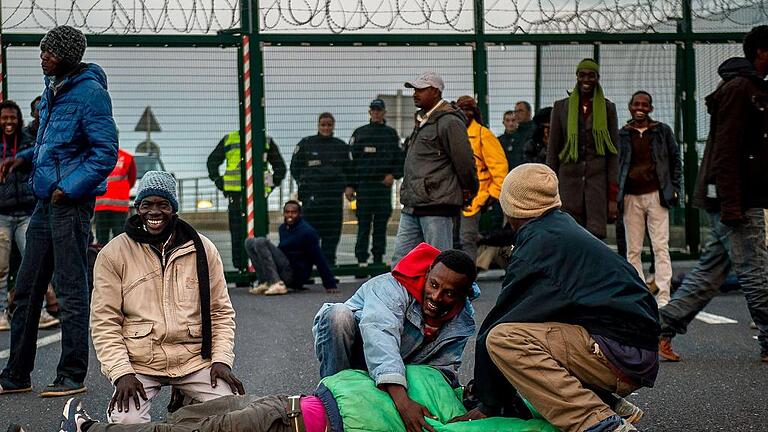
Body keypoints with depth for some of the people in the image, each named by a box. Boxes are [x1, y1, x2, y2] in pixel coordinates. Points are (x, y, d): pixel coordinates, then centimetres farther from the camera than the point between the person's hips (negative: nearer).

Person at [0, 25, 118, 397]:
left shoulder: (89, 93, -13)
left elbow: (105, 153, -16)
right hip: (46, 200, 9)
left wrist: (69, 189, -16)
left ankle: (72, 376, 7)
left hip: (72, 203, -9)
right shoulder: (52, 90, 14)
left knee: (71, 290, -2)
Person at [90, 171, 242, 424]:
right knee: (126, 421, -28)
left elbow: (221, 312, 11)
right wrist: (121, 372, -13)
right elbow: (104, 322, -2)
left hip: (195, 361, 2)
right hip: (137, 363, -2)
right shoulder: (113, 254, 1)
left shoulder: (203, 249, 7)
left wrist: (221, 359, -4)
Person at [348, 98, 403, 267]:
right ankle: (362, 258, -4)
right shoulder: (360, 133, 8)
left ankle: (379, 258, 9)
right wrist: (351, 184, -2)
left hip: (384, 183, 2)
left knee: (381, 222, 3)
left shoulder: (391, 133, 12)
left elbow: (399, 158, 14)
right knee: (364, 222, -5)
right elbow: (351, 158, 6)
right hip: (364, 184, -2)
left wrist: (393, 175, -2)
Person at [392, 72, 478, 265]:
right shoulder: (422, 120, 19)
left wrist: (469, 192, -2)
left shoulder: (450, 122, -12)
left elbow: (465, 162, -12)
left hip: (436, 206, -10)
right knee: (400, 262, 8)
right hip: (411, 207, 10)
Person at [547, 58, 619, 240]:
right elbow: (552, 150, 10)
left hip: (598, 178, -1)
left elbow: (613, 153, 6)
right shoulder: (561, 107, 10)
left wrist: (613, 196, -1)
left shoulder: (608, 108, 9)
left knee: (595, 237, -9)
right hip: (569, 178, 1)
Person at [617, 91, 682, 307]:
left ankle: (663, 298, -8)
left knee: (661, 247, -6)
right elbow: (615, 166, 11)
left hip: (656, 195, -1)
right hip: (631, 198, 2)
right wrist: (616, 195, 2)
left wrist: (674, 189, 2)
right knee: (633, 250, 1)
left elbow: (676, 160, 11)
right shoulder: (622, 135, 9)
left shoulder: (663, 131, 7)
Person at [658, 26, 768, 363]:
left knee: (710, 270, 10)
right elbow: (725, 151, -20)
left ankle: (661, 330, 12)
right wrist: (730, 203, -24)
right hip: (737, 199, -10)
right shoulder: (738, 89, -13)